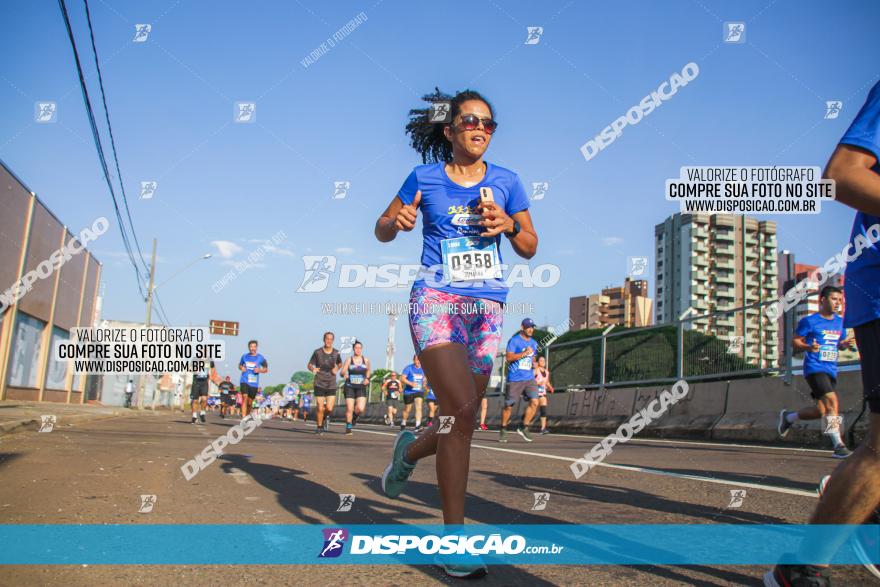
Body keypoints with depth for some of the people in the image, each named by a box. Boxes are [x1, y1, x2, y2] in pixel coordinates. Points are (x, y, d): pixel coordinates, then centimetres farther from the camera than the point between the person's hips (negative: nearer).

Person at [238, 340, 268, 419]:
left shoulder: (260, 358, 1)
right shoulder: (244, 356, 5)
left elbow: (266, 369, 7)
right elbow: (240, 365, 22)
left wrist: (259, 370, -13)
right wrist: (241, 368, -1)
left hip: (254, 383, 1)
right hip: (244, 381, -1)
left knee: (250, 402, 9)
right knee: (245, 398, -19)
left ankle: (247, 415, 32)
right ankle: (243, 417, -23)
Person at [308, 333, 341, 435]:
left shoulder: (336, 353, 1)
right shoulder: (317, 352, -5)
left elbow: (340, 363, 21)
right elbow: (310, 364, 3)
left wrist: (337, 369, 0)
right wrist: (313, 369, -20)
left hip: (331, 385, 1)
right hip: (319, 384, -1)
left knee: (329, 409, -6)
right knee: (320, 408, -4)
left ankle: (326, 417, 29)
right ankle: (319, 427, 17)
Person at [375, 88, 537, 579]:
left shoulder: (506, 182, 10)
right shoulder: (424, 178, 5)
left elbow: (530, 247, 13)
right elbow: (382, 231, 13)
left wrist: (507, 223, -8)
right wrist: (396, 221, -11)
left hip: (487, 307, 4)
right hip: (436, 300, -4)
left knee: (462, 423, 7)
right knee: (462, 410, -20)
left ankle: (410, 449, 43)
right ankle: (454, 537, -9)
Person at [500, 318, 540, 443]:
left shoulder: (534, 343, 15)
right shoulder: (514, 340, -5)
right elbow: (508, 357, -15)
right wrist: (524, 353, -22)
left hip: (529, 378, 5)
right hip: (514, 379, -5)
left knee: (534, 402, -12)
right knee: (509, 405, 1)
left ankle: (523, 428, 1)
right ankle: (503, 430, 18)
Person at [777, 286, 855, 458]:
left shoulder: (840, 322, 14)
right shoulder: (809, 321, -4)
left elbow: (839, 343, 23)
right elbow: (795, 342, -2)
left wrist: (845, 344, -1)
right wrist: (808, 347, -23)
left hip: (831, 370, 7)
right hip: (814, 368, -7)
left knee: (820, 411, 8)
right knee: (832, 401, -24)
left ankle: (788, 417, 34)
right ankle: (838, 445, -21)